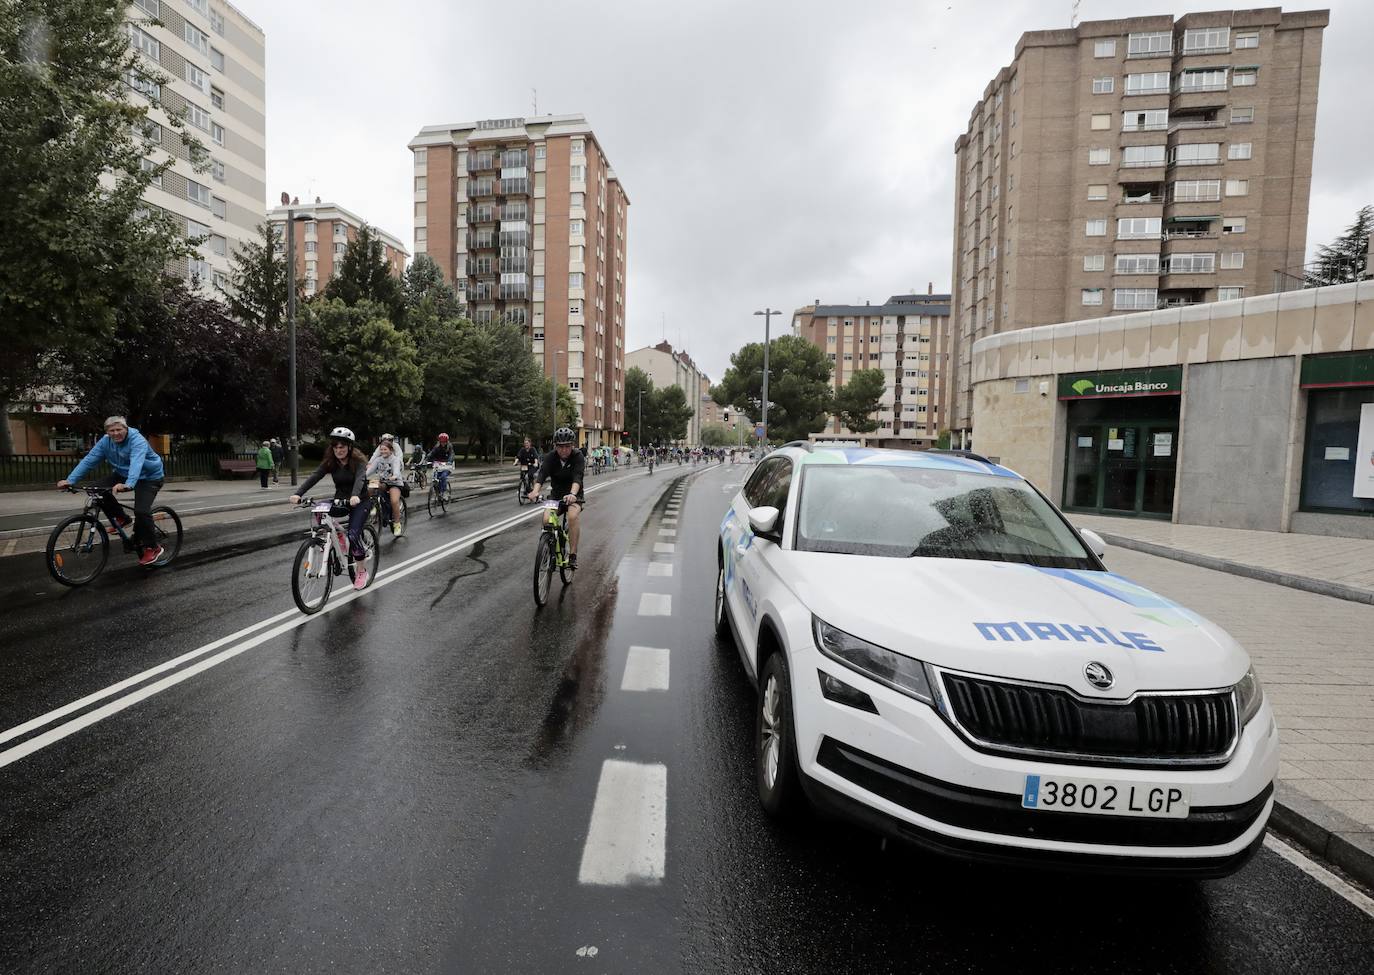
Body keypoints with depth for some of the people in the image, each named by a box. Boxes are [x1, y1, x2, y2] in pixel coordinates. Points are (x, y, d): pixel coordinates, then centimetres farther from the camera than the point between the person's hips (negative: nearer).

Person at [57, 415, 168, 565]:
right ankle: (121, 518, 8)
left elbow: (136, 463, -43)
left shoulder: (137, 440, -27)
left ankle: (152, 547, -7)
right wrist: (70, 480, -24)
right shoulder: (105, 441, -7)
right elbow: (88, 460, -12)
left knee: (141, 511, -22)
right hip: (123, 474, 7)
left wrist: (128, 485, -59)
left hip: (149, 477, -7)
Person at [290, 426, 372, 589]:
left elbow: (360, 478, -36)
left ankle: (361, 571, 0)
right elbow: (314, 477, -17)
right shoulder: (330, 462, -4)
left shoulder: (358, 461, -17)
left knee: (353, 535, -20)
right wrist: (298, 494, -33)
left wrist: (355, 496, -56)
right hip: (340, 500, 5)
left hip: (359, 502, -5)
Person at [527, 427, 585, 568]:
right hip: (556, 494, 3)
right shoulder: (550, 457, -11)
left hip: (574, 494, -3)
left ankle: (573, 555, -24)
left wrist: (572, 494, -53)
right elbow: (542, 474, -26)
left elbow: (577, 477, -33)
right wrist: (535, 491, -46)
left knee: (573, 516, -32)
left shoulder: (578, 456, -18)